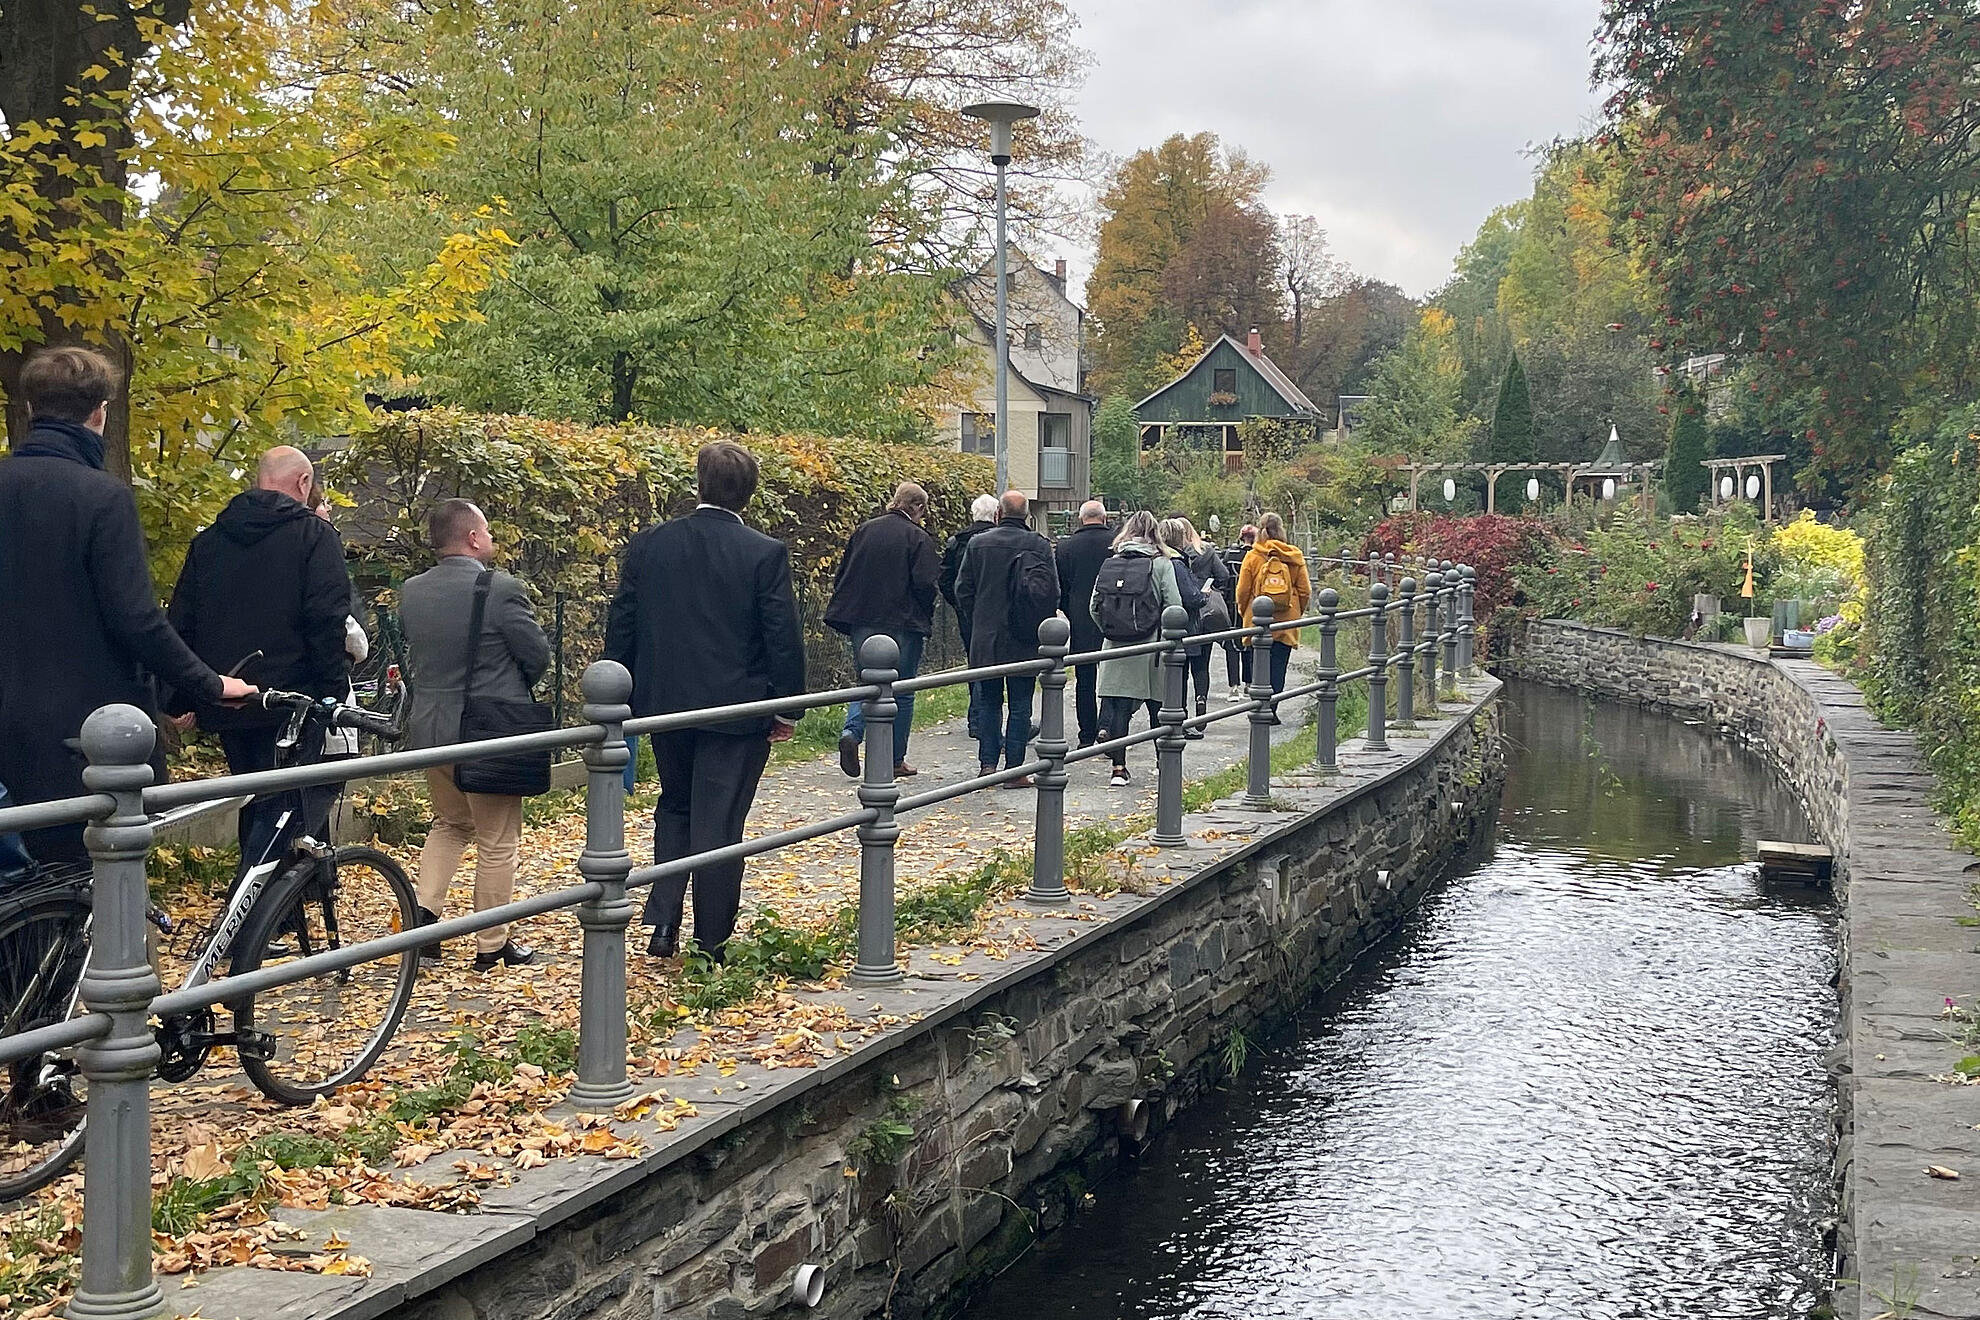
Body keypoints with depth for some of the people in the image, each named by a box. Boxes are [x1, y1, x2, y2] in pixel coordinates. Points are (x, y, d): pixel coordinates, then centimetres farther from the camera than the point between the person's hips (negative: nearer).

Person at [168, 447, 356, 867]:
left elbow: (180, 625, 14)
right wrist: (336, 696, -9)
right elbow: (329, 622, -13)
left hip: (225, 707, 6)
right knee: (285, 817, -8)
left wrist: (181, 702, 19)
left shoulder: (208, 541, 14)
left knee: (256, 811, 18)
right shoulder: (313, 534, -3)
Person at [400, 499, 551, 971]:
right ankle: (492, 945, 14)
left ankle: (424, 907, 10)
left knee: (451, 823, 26)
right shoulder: (501, 589, -17)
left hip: (429, 729, 6)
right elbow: (537, 655, -10)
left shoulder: (410, 591, 0)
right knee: (497, 842, 7)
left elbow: (411, 653, 11)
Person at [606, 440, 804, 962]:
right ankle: (711, 943, 12)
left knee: (675, 806, 22)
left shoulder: (648, 545, -1)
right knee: (718, 822, 5)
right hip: (736, 709, -3)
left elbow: (620, 627, 4)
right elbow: (784, 639, -10)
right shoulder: (767, 554, -12)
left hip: (663, 704, 3)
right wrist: (787, 709, 2)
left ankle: (663, 923, 11)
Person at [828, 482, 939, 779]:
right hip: (903, 624, -4)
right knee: (902, 691, 7)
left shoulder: (863, 530, 7)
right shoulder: (918, 539, -8)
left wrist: (846, 615, 15)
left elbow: (841, 575, 9)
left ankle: (852, 732, -13)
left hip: (862, 621, 4)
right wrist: (926, 617, 2)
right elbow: (924, 584, -14)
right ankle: (896, 760, 11)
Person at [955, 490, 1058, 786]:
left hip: (985, 639, 2)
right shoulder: (1039, 546, -6)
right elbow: (1052, 592, -7)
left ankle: (987, 764, 10)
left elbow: (963, 589, 4)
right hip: (1025, 642, -2)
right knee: (1020, 706, 4)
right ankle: (1014, 769, 4)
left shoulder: (977, 543, 0)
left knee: (989, 703, 13)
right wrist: (1039, 625, 8)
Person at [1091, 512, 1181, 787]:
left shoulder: (1110, 563, 3)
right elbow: (1174, 606, -9)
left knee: (1119, 705, 4)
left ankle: (1119, 767, 0)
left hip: (1115, 647, 2)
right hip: (1151, 645, -2)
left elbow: (1094, 606, 1)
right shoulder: (1161, 564, -4)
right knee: (1159, 706, 10)